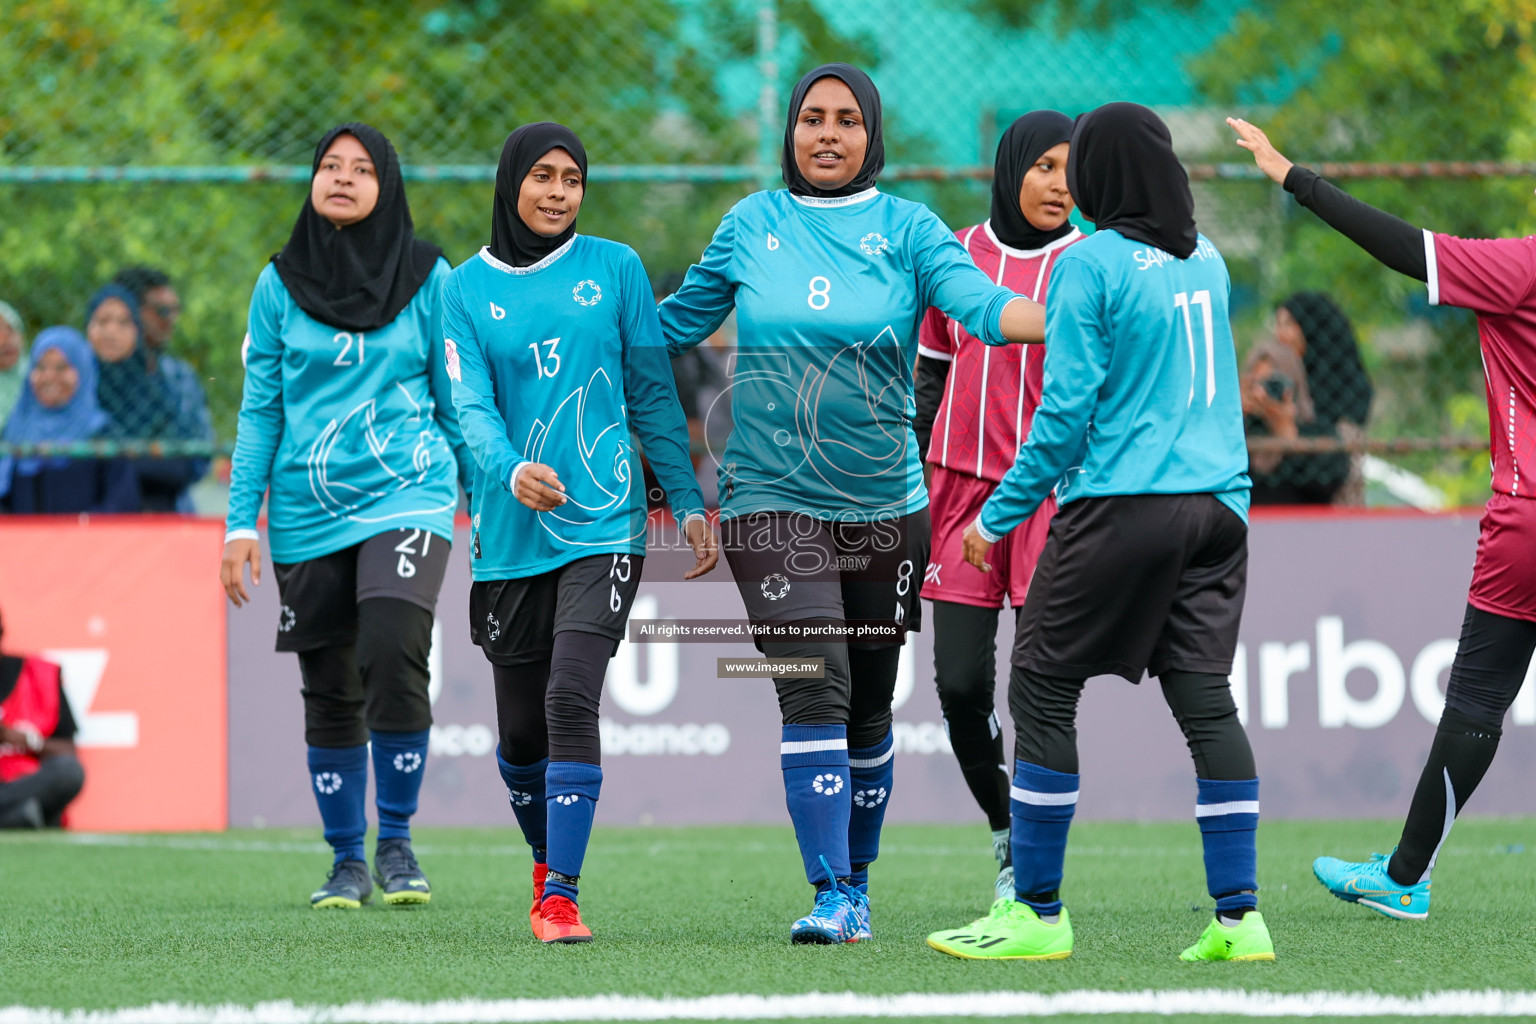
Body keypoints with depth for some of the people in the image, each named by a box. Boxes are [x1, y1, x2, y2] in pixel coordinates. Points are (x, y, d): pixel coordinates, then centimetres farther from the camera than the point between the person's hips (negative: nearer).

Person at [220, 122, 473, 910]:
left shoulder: (427, 278, 3)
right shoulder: (281, 284, 6)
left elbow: (457, 399, 7)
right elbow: (259, 410, 9)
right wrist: (241, 523, 4)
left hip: (405, 496, -2)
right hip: (308, 512, 3)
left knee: (393, 655, -22)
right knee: (330, 691, 5)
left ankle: (396, 842, -6)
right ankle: (347, 861, 18)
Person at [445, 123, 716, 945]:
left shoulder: (614, 269, 5)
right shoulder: (469, 287, 4)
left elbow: (653, 394, 9)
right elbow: (469, 402, -8)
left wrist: (689, 504, 7)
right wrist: (509, 470, -27)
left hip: (603, 528, -2)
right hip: (512, 536, 2)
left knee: (571, 700, -19)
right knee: (520, 730, 9)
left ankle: (561, 898, -19)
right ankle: (547, 864, 36)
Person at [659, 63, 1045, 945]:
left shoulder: (907, 229, 0)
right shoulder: (751, 226, 5)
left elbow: (978, 302, -16)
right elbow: (676, 324, 18)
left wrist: (1067, 320, -34)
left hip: (884, 501, 1)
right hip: (773, 499, -1)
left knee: (868, 709, 9)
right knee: (813, 693, -14)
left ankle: (857, 881, 27)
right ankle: (830, 895, -15)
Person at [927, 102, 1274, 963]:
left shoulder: (1091, 264, -9)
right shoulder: (1207, 260, 11)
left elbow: (1066, 413, -11)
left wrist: (999, 515, -4)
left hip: (1120, 506, -6)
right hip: (1218, 502, 6)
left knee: (1043, 692, 3)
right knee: (1206, 698, 5)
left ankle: (1038, 913, 4)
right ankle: (1239, 916, 0)